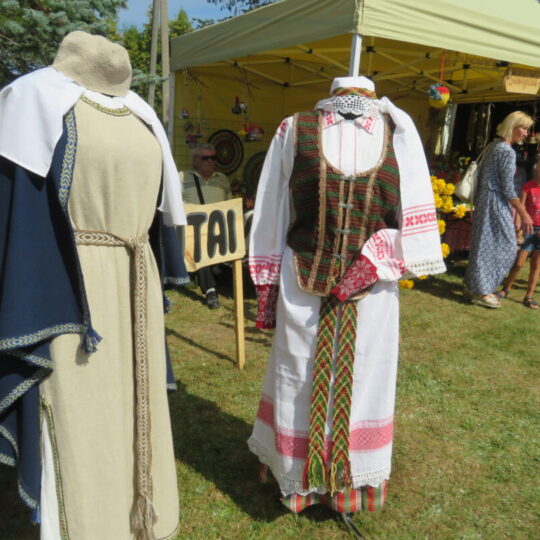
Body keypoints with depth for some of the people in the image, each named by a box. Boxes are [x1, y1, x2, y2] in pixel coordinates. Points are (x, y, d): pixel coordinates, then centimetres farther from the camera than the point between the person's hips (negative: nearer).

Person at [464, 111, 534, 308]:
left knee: (484, 245, 15)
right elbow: (508, 188, -17)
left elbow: (482, 176, 16)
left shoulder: (493, 146, 11)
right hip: (496, 203, -9)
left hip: (484, 199, 9)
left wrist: (480, 201, 24)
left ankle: (474, 286, 24)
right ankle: (481, 292, 8)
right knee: (504, 246, 1)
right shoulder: (507, 151, -16)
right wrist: (523, 214, -12)